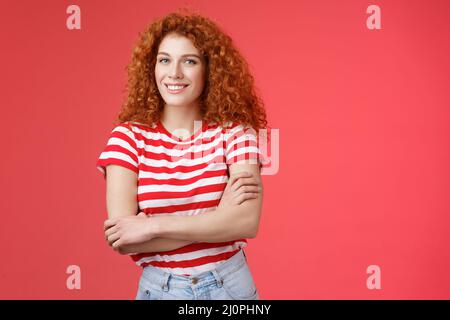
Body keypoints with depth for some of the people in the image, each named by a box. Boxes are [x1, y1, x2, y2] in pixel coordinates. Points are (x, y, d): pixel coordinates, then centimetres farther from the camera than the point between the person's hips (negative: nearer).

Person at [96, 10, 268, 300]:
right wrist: (219, 218, -18)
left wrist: (152, 225, -21)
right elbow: (122, 239, -16)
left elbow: (247, 221, -20)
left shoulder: (235, 132, -8)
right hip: (159, 287, 0)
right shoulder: (128, 136, -8)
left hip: (230, 286, 0)